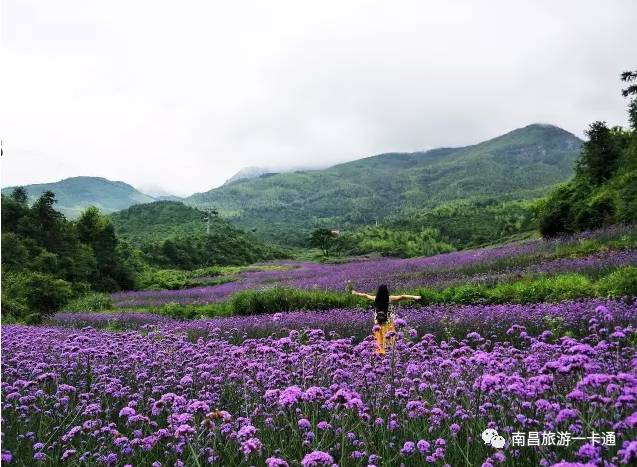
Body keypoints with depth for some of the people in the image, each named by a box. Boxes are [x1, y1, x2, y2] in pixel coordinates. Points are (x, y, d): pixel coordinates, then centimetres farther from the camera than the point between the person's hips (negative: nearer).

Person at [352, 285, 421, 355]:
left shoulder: (375, 299, -2)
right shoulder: (389, 299, -13)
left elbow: (365, 295, 13)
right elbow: (402, 297, -17)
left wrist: (356, 293, 29)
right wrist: (414, 297, -18)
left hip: (378, 323, 4)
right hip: (388, 323, -3)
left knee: (379, 340, 10)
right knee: (388, 340, -1)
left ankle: (380, 352, 12)